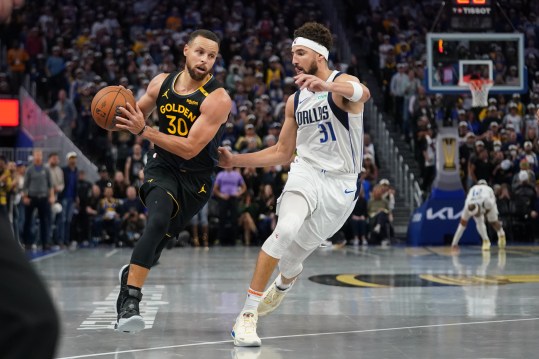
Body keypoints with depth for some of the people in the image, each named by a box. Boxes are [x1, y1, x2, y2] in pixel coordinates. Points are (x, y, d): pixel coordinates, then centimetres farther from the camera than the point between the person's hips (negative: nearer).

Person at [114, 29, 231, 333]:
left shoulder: (217, 99, -19)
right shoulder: (161, 83, -3)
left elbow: (190, 148, -25)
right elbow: (139, 114, 15)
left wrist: (144, 131, -30)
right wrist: (120, 112, -10)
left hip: (196, 178, -1)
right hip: (163, 165, 1)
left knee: (160, 235, 7)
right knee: (158, 218, -26)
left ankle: (132, 273, 40)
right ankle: (131, 299, -28)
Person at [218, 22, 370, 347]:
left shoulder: (342, 82, -10)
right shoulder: (295, 101, 9)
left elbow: (363, 93, -37)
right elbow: (282, 152, 18)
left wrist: (327, 85, -58)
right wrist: (236, 160, 8)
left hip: (341, 184, -3)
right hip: (306, 173, 3)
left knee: (294, 255, 4)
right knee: (287, 229, -29)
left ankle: (283, 285, 45)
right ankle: (248, 314, -25)